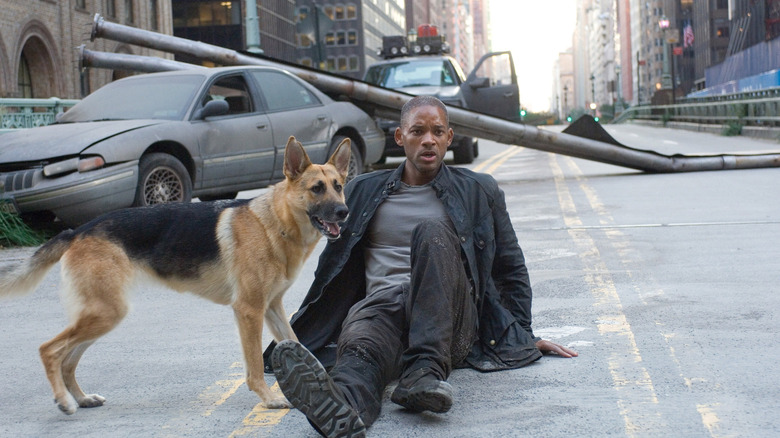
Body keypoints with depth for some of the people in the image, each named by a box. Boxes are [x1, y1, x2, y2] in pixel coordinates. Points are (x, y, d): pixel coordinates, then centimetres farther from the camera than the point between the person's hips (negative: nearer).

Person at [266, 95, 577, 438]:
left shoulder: (479, 191, 19)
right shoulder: (362, 192, 22)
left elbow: (510, 268, 25)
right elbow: (332, 268, 27)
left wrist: (524, 334, 17)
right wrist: (306, 332, 23)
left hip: (449, 321, -1)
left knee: (432, 230, -31)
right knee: (359, 348, -38)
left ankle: (425, 369, -45)